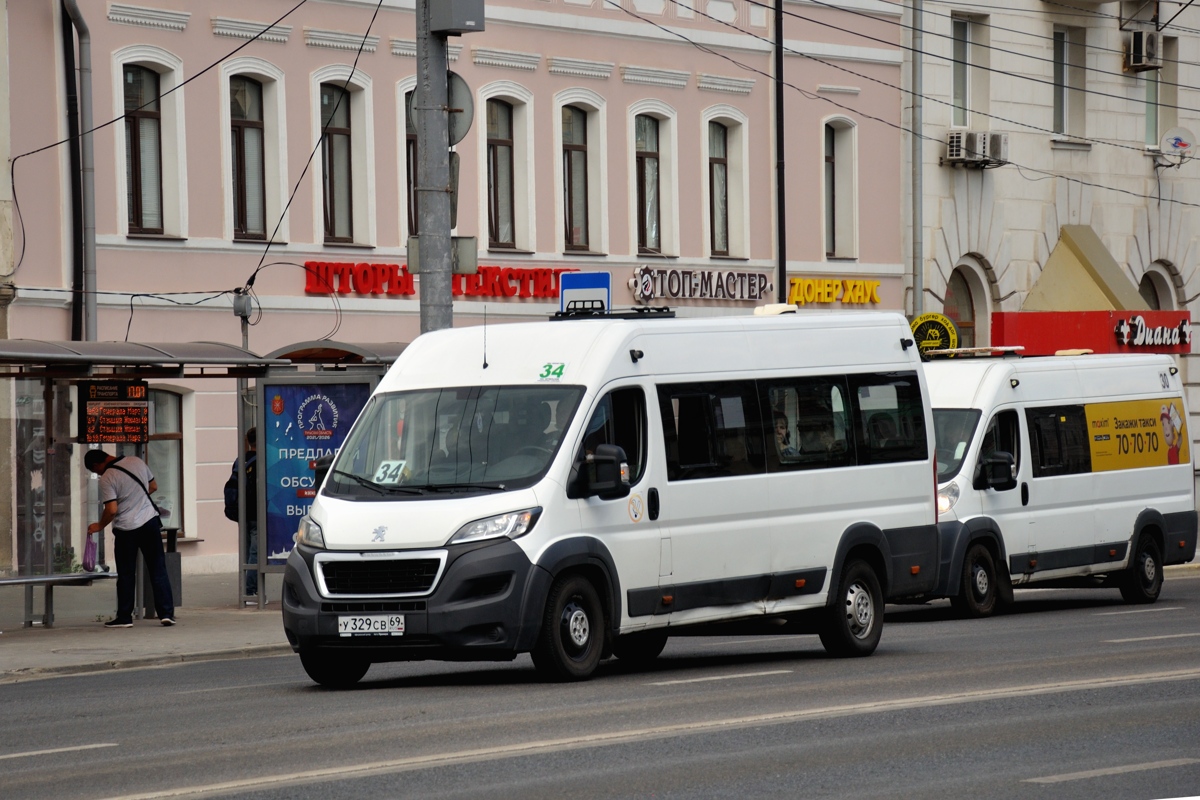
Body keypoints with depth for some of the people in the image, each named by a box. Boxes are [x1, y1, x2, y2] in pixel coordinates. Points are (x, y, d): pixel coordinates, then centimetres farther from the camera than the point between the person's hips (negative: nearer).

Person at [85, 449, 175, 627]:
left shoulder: (107, 478, -14)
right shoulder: (136, 462, 3)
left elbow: (111, 510, -17)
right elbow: (153, 486, 14)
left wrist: (99, 526, -1)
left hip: (126, 529, -4)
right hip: (150, 522, 4)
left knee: (125, 574, 7)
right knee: (158, 570, 7)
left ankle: (124, 617, 10)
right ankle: (166, 613, 3)